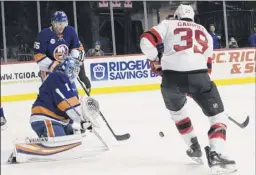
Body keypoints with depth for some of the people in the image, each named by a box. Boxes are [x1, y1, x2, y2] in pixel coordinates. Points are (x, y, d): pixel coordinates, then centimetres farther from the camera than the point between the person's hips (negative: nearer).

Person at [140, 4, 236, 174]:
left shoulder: (168, 24, 20)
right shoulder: (205, 33, 29)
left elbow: (147, 41, 4)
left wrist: (156, 61, 21)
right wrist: (194, 87, 43)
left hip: (171, 76, 0)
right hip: (198, 76, 0)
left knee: (177, 111, 32)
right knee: (218, 116, 12)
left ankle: (194, 148, 34)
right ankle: (215, 155, -9)